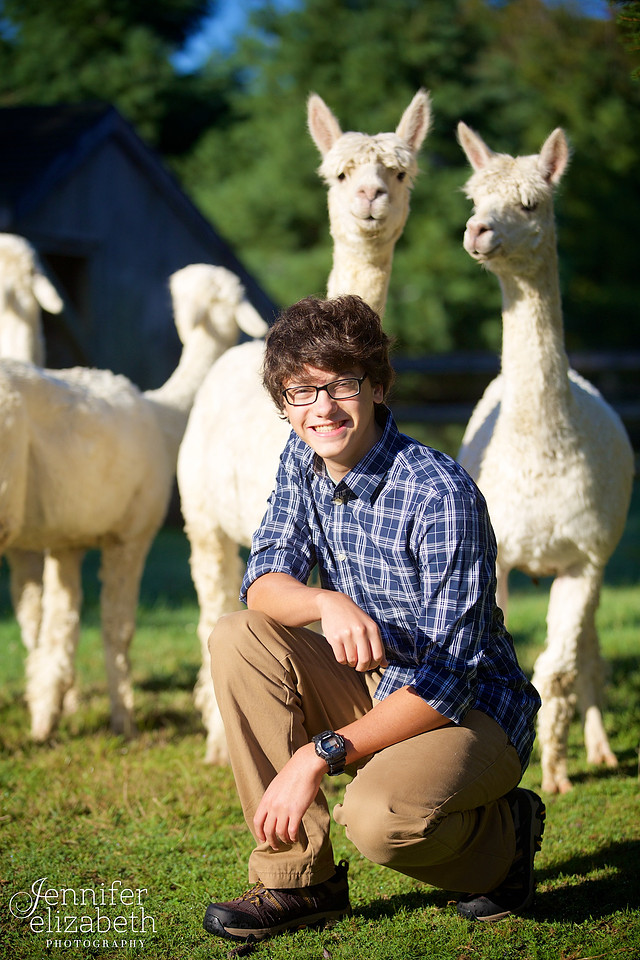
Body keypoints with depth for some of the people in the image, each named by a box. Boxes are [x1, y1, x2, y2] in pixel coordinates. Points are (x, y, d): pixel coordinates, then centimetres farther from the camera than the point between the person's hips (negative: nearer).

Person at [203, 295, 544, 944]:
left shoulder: (440, 494, -25)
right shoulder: (302, 460, -2)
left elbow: (447, 680, -26)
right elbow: (263, 583, -6)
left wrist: (318, 756, -30)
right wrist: (328, 603, -31)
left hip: (473, 711, -7)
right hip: (375, 688, 7)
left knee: (378, 818, -35)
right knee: (236, 640, -15)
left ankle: (504, 831, 2)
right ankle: (297, 877, -8)